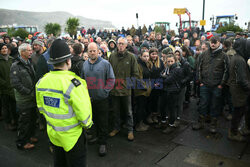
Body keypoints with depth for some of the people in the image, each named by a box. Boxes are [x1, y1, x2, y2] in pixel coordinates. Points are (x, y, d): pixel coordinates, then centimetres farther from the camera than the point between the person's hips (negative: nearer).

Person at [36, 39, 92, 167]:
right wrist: (87, 125, -3)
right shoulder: (73, 83, -26)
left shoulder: (41, 82, -5)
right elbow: (84, 113, -23)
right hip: (72, 135, -6)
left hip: (52, 133, 6)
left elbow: (41, 108, 8)